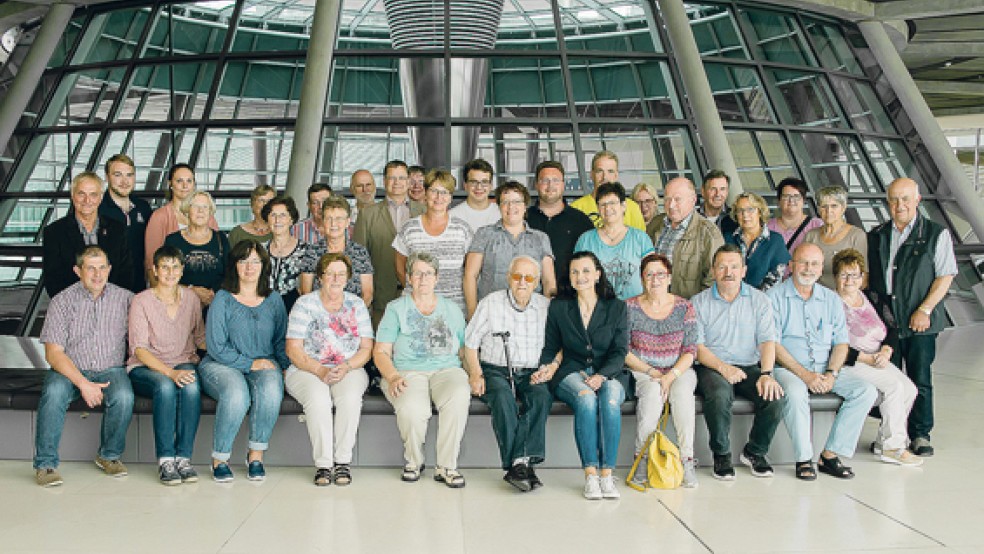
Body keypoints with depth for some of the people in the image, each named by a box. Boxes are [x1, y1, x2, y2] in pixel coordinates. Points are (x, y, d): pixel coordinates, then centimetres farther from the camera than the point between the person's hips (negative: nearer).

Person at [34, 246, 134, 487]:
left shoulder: (123, 298, 4)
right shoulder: (62, 301, -2)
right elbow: (53, 353, -8)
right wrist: (83, 383, -20)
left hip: (110, 369, 1)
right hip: (69, 369, 0)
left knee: (124, 396, -31)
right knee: (53, 392, -33)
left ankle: (110, 455, -6)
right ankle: (46, 463, -18)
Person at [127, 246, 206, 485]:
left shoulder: (191, 299, 8)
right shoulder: (141, 301, -4)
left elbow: (200, 337, 16)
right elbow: (139, 348, -11)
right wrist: (170, 372, -25)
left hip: (184, 363, 2)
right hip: (146, 368, -2)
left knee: (191, 387, -33)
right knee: (166, 387, -36)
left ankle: (183, 457, -27)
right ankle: (165, 460, -29)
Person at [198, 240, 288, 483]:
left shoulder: (273, 300, 13)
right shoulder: (222, 299, 1)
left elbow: (282, 341, 16)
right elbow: (217, 348, -5)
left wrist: (282, 366, -1)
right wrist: (250, 363, -11)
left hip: (264, 365, 3)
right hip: (221, 365, -2)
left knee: (271, 389, -33)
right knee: (236, 394, -36)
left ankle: (256, 455, -16)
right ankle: (219, 459, -14)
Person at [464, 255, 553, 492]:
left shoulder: (547, 307, 11)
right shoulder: (490, 303, 7)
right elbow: (470, 343, 7)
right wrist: (475, 373, -8)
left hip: (531, 374, 1)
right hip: (495, 370, -1)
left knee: (542, 396, -32)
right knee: (503, 398, -34)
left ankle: (520, 462, -34)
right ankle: (521, 464, -32)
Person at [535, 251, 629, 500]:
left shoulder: (616, 307, 8)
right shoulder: (558, 307, 11)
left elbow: (620, 351, 1)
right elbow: (551, 347, 14)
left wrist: (601, 376, -16)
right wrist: (545, 368, -7)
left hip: (608, 373, 0)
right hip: (571, 372, 0)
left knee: (610, 401, -34)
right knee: (586, 399, -34)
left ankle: (607, 474, -29)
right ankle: (590, 474, -30)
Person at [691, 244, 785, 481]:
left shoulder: (759, 300, 8)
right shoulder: (699, 303, 4)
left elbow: (767, 341, -1)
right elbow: (697, 346, -4)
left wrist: (766, 374, -18)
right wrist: (722, 367, -20)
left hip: (750, 367, 2)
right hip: (711, 367, -2)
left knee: (775, 398, -25)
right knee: (719, 395, -35)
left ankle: (754, 452, 2)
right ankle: (721, 455, -11)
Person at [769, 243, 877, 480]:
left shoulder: (832, 299, 15)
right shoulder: (775, 297, 0)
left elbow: (841, 343, 10)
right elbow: (773, 344, -7)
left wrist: (831, 374, -9)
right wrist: (804, 374, -16)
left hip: (826, 369, 5)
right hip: (788, 369, -5)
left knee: (867, 391, -17)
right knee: (795, 394, -36)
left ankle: (831, 454, -12)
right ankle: (804, 459, -19)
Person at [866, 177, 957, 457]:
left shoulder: (936, 234, 0)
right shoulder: (876, 236, 12)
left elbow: (945, 276, -3)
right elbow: (867, 275, 17)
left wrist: (925, 310, -11)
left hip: (919, 322, -3)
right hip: (884, 320, 3)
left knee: (920, 380, 1)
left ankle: (920, 435, 14)